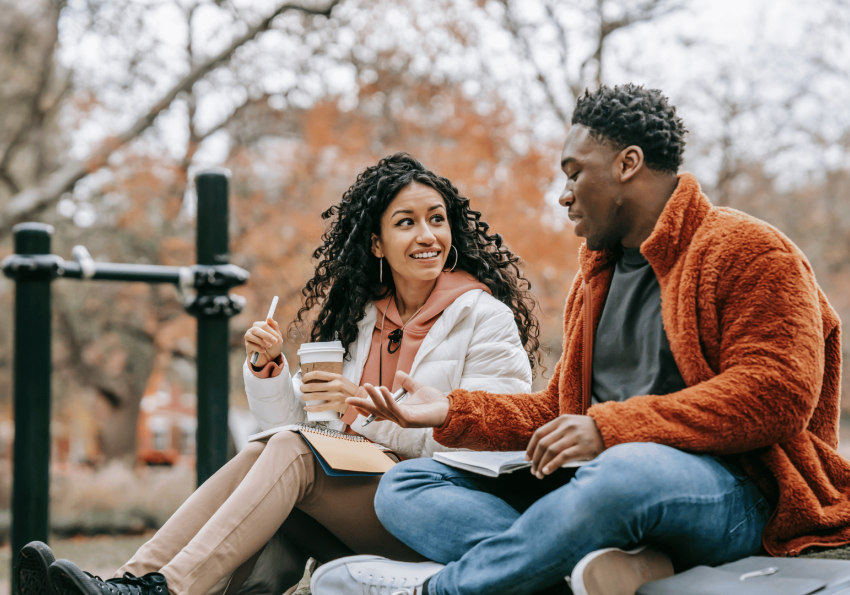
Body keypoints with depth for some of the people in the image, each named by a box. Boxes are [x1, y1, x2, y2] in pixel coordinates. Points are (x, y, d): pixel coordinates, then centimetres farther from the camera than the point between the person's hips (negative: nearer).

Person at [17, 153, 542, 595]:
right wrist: (269, 369, -6)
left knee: (292, 452, -25)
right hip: (356, 511, 5)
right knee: (264, 451, -21)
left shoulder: (485, 317, -1)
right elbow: (296, 421, 15)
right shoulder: (358, 317, 16)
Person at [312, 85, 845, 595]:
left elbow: (777, 393, -16)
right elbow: (557, 410, 28)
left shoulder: (747, 250, -1)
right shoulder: (596, 278, 26)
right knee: (404, 485, -3)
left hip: (722, 492, -8)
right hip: (596, 484, 8)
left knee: (628, 473, -43)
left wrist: (610, 427, -21)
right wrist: (451, 412, 13)